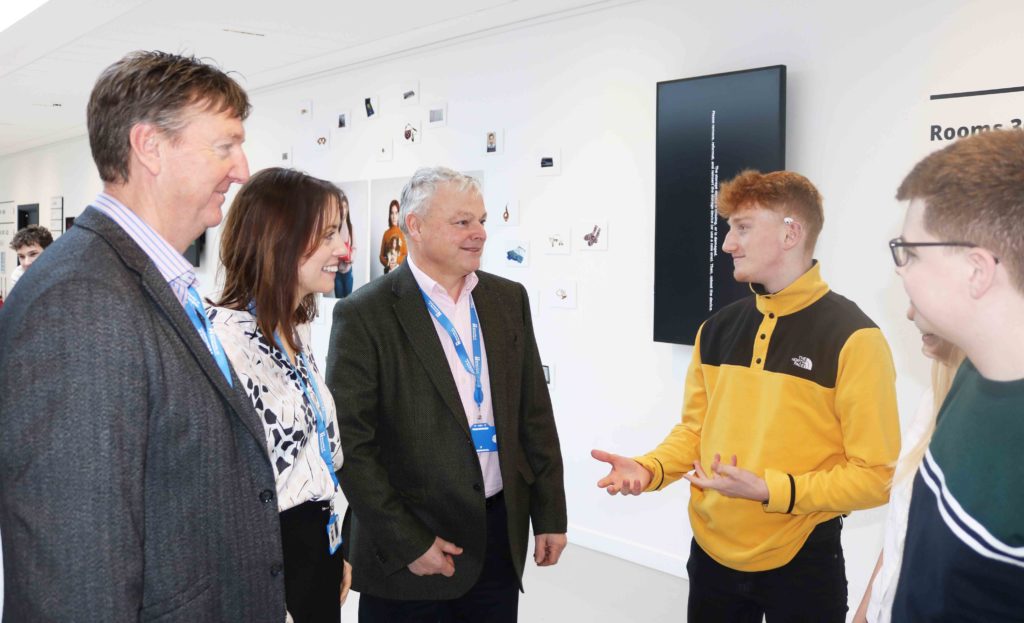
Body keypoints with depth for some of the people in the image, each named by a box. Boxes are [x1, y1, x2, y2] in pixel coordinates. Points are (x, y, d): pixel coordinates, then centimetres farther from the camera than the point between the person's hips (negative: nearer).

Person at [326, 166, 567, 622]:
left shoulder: (509, 299, 4)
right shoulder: (364, 315, -12)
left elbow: (535, 414, 7)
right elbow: (350, 443, -12)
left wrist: (550, 515, 6)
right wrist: (407, 543, -12)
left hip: (502, 534, 5)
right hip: (410, 544, -4)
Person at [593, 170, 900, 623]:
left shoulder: (853, 338, -13)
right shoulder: (716, 329, 3)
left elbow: (876, 475, -13)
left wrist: (769, 489, -22)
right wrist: (650, 469, -7)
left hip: (801, 560, -4)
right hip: (711, 551, 5)